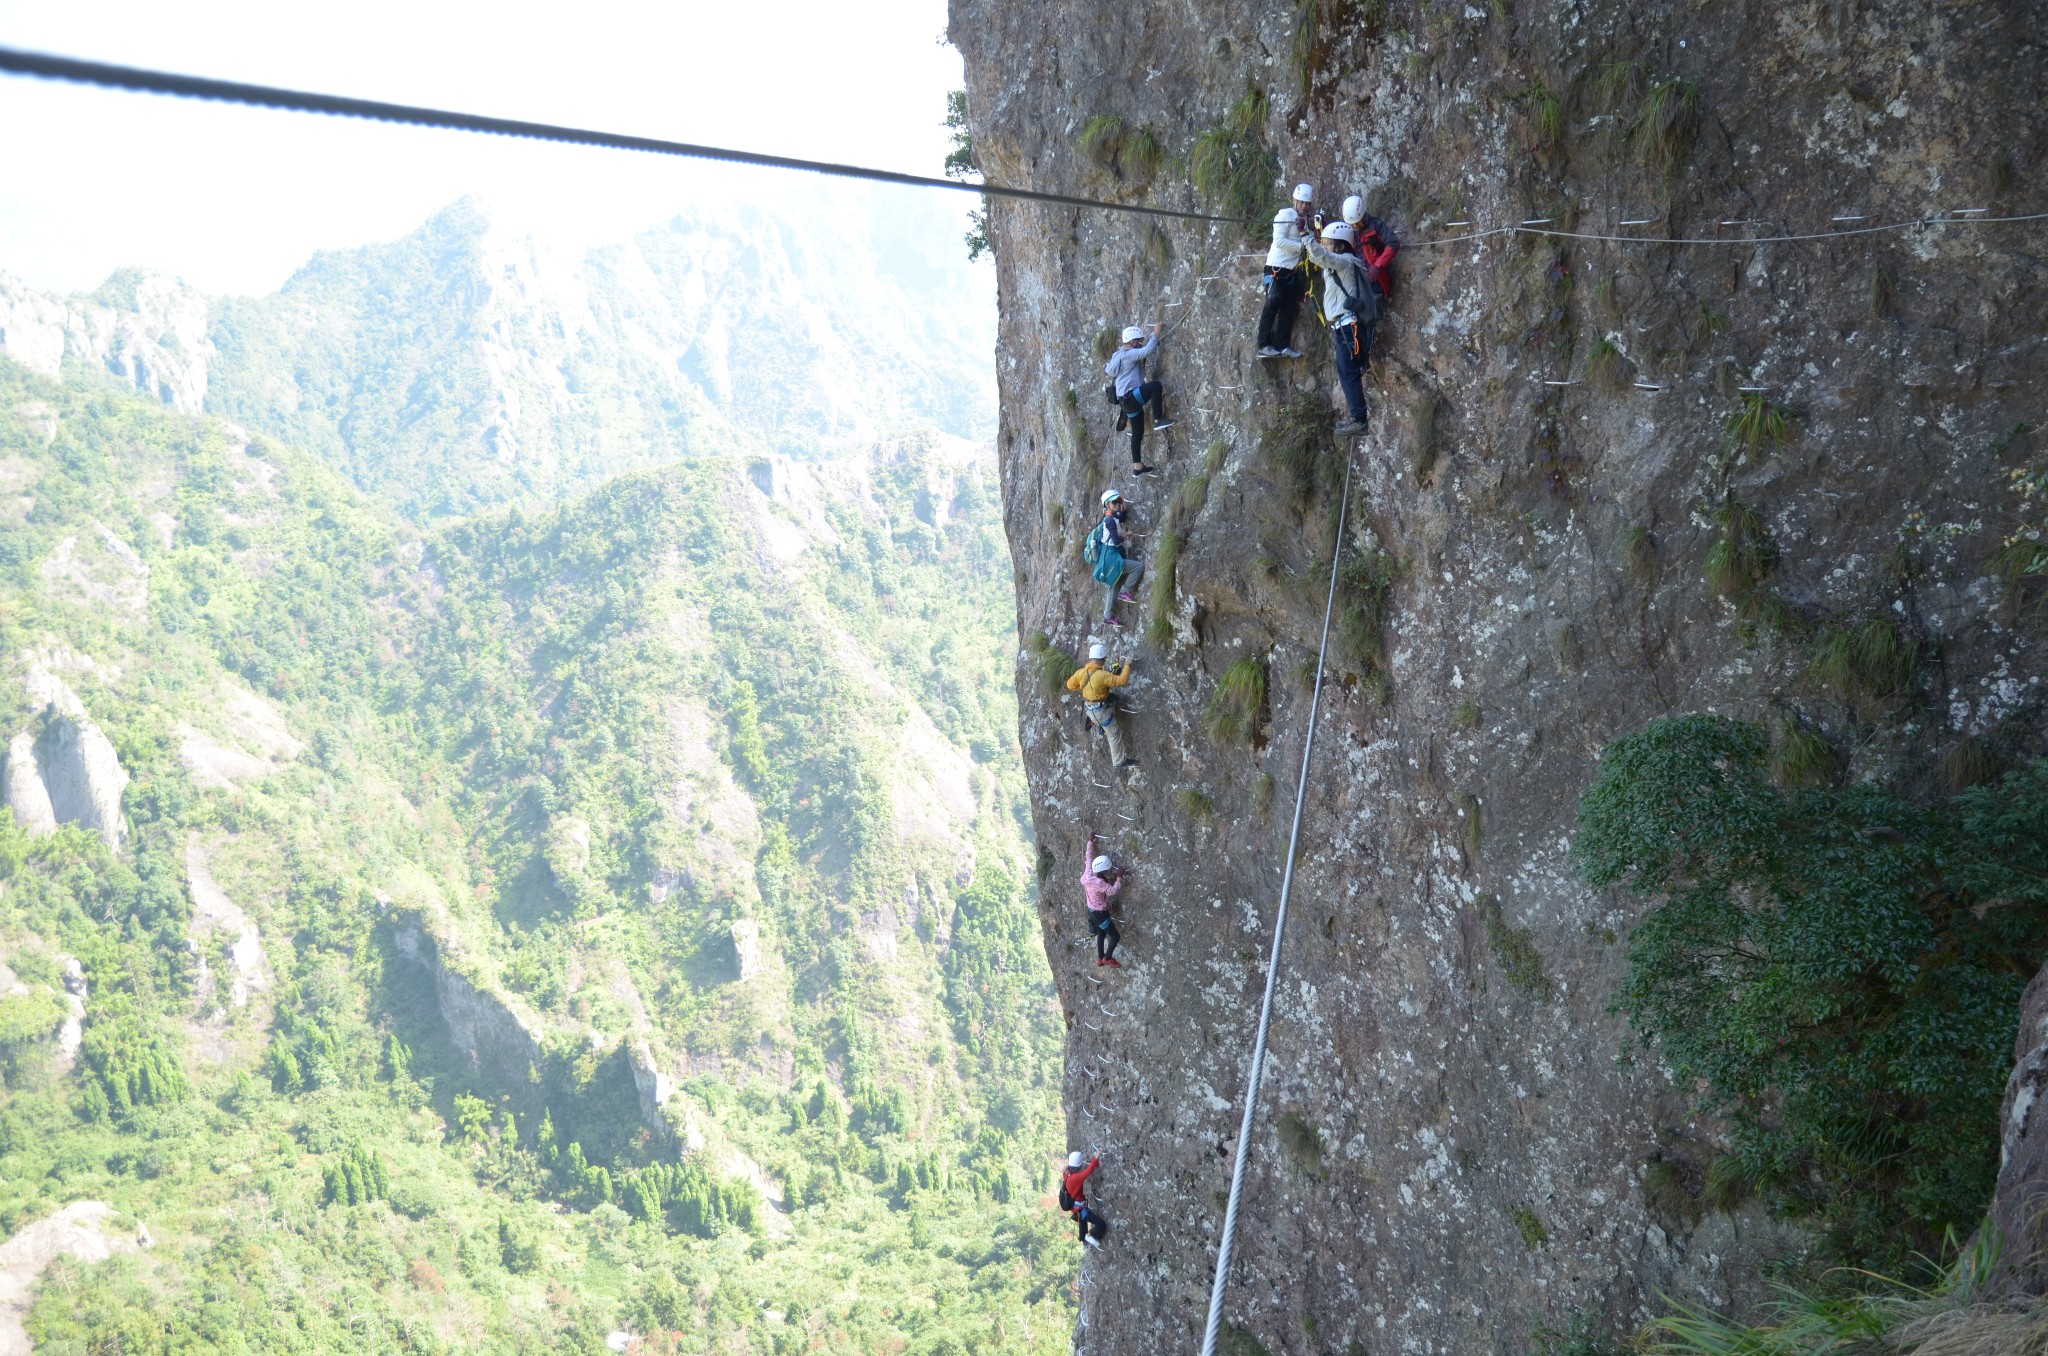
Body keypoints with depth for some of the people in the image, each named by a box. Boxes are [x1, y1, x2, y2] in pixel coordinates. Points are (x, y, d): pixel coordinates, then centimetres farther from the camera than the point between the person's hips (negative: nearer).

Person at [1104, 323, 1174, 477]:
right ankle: (1158, 420, -23)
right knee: (1156, 386, -28)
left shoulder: (1118, 355, 17)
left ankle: (1137, 466, 19)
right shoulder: (1129, 354, -13)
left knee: (1138, 433, 14)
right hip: (1130, 397, -10)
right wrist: (1156, 333, -18)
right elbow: (1148, 350, -26)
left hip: (1128, 401, 10)